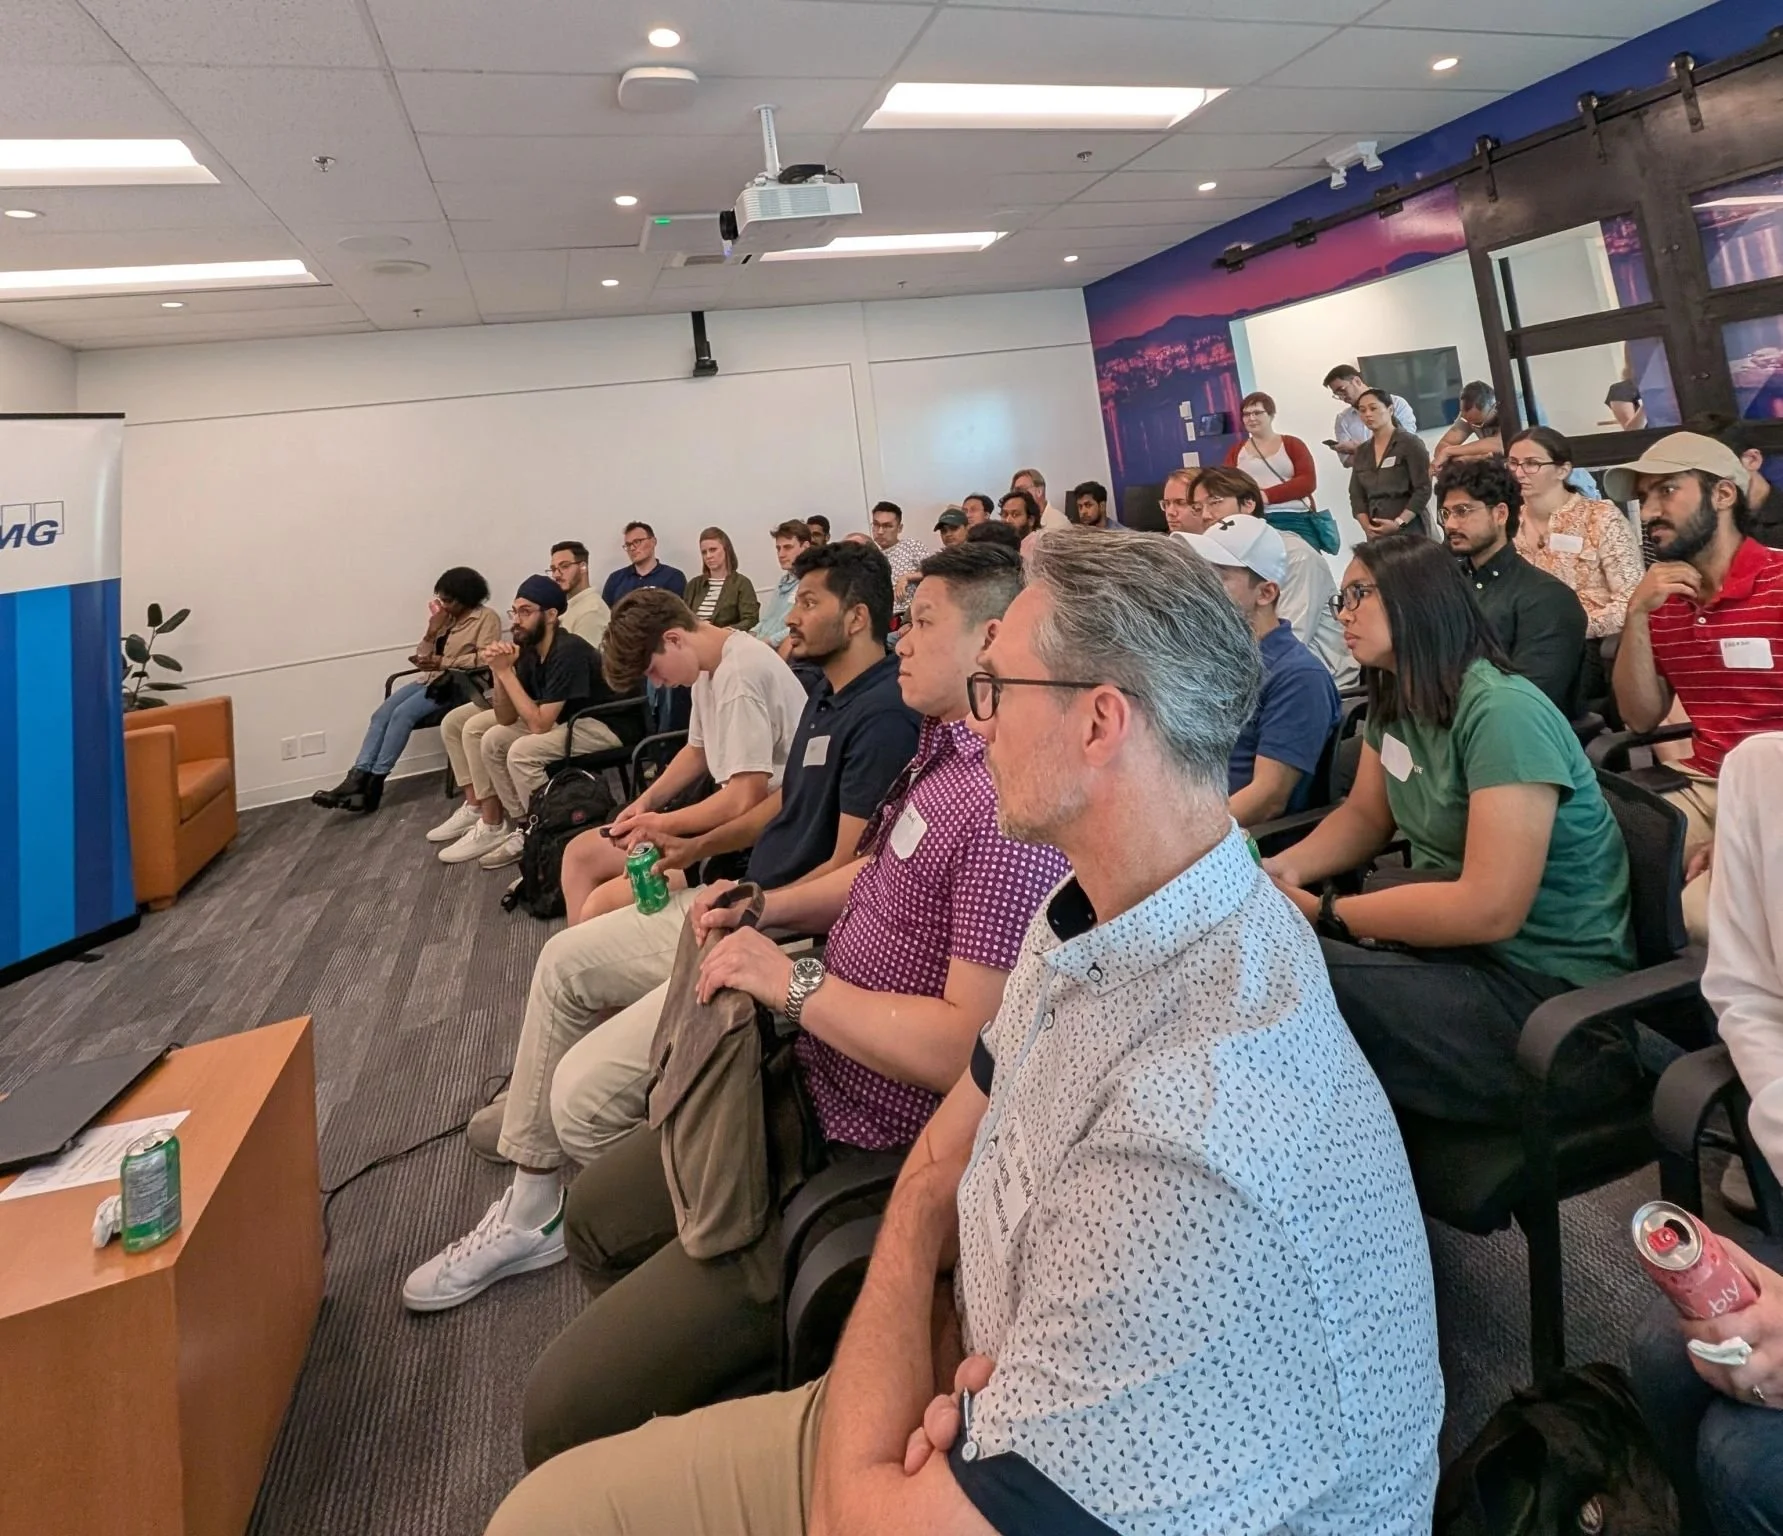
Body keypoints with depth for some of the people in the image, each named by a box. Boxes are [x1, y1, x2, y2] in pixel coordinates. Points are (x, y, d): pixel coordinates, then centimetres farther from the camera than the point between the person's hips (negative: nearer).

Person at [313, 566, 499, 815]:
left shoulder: (486, 618, -3)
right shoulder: (445, 618, 19)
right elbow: (422, 658, 15)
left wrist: (443, 662, -20)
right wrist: (432, 630, -2)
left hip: (456, 683, -8)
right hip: (430, 680, 8)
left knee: (403, 713, -26)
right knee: (381, 713, -15)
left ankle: (373, 784, -21)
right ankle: (356, 780, -22)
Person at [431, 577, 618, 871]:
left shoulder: (568, 651, -24)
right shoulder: (528, 648, 2)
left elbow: (539, 724, -27)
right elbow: (506, 718, -1)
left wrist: (506, 672, -23)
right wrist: (498, 672, -15)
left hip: (606, 725, -9)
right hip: (565, 720, 9)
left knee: (522, 751, -28)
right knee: (492, 739, 2)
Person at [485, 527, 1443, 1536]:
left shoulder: (1200, 1141, -38)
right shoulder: (1087, 918, -6)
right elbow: (951, 1144, 5)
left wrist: (905, 1277, -12)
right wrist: (930, 1338, -13)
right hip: (979, 1411, 7)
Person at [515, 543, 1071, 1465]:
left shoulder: (1007, 809, -26)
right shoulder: (942, 753, 6)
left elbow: (966, 1047, -29)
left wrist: (793, 984, -19)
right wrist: (764, 908, 7)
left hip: (859, 1159, -10)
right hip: (803, 1089, 11)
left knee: (565, 1408, -11)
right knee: (598, 1212, 29)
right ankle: (659, 1385, 49)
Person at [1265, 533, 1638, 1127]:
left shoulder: (1502, 712, -21)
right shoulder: (1393, 701, 5)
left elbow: (1491, 909, -27)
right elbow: (1365, 816, 16)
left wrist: (1322, 913, -23)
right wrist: (1281, 868, -4)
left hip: (1545, 988, -8)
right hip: (1452, 941, 8)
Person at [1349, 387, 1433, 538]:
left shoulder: (1410, 443, -1)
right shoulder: (1361, 452, 14)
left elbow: (1423, 490, -7)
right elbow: (1356, 495, 10)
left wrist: (1398, 523, -17)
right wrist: (1367, 527, -6)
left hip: (1410, 529, -4)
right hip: (1377, 534, 4)